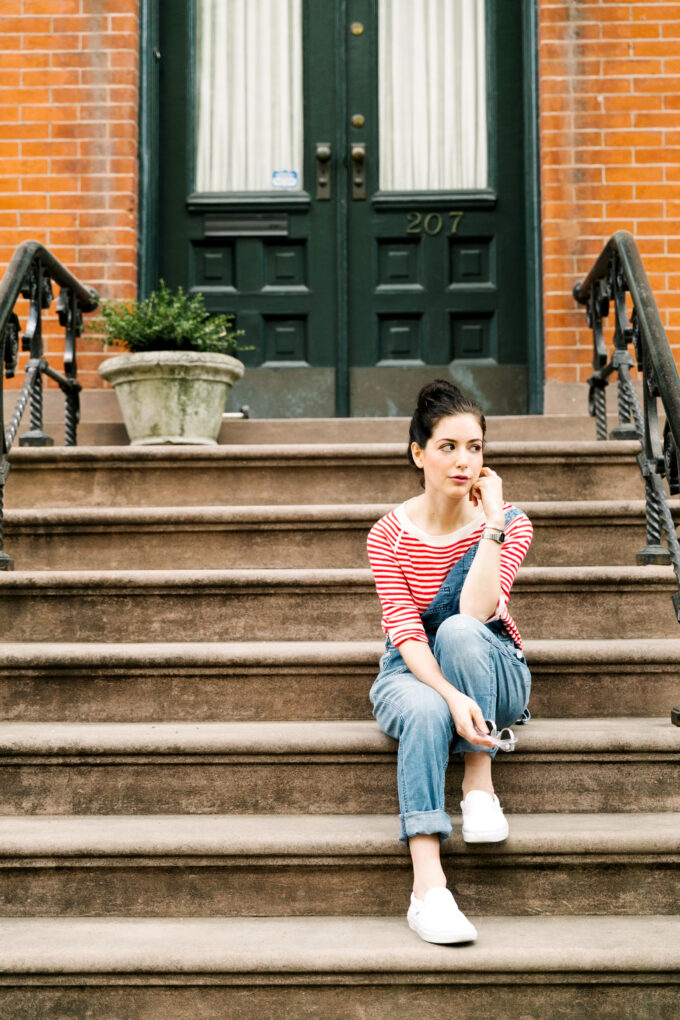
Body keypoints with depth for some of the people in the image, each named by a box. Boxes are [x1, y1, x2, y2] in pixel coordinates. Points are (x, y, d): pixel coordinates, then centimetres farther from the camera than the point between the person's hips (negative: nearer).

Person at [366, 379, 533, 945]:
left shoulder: (508, 523, -9)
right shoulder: (389, 534, -7)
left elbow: (476, 611, -25)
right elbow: (405, 632, -18)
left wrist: (493, 519, -27)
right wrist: (453, 696, -35)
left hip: (495, 674, 0)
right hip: (414, 674, 0)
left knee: (459, 630, -35)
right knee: (426, 709, -37)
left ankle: (478, 786, -24)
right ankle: (428, 888, -42)